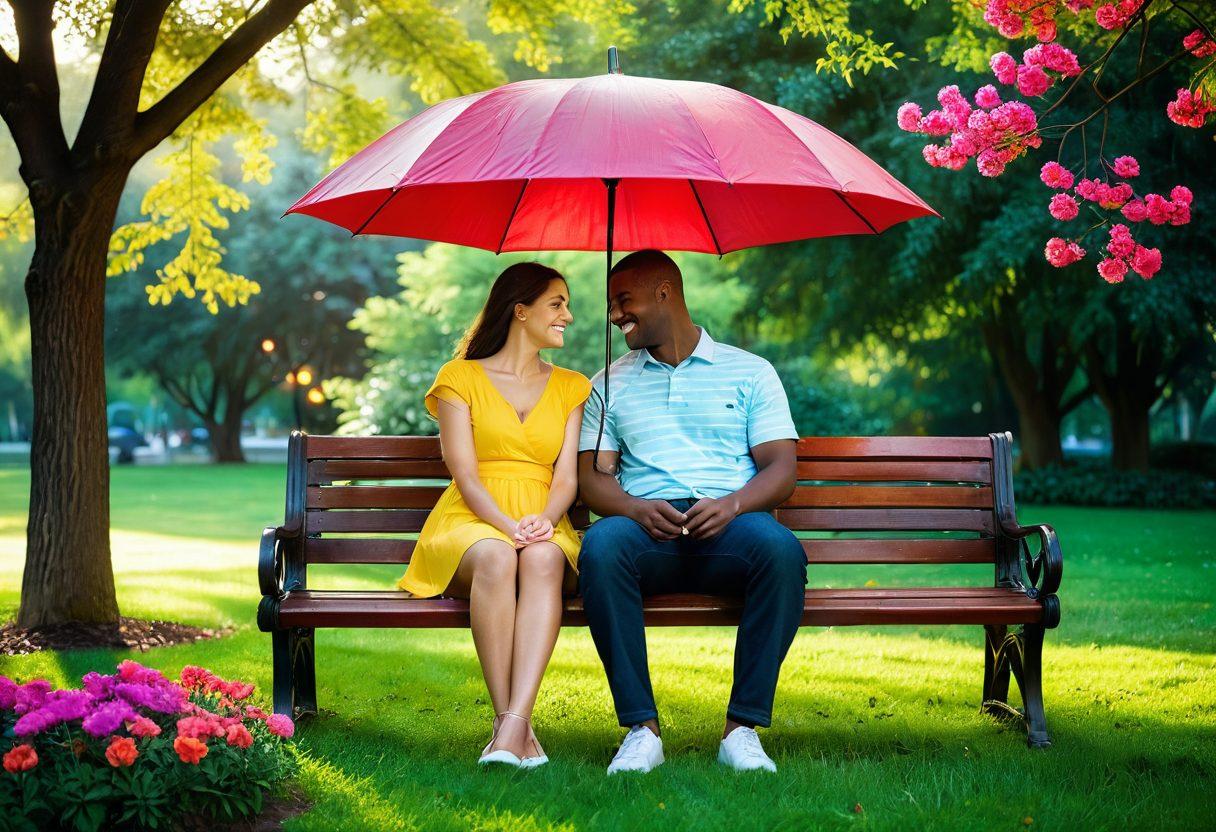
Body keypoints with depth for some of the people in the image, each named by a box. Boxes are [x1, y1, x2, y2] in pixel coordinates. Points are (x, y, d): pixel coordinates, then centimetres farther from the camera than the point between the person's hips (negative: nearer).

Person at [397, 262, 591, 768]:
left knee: (543, 559, -36)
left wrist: (545, 520, -15)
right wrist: (509, 526, -20)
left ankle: (513, 726, -47)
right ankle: (513, 724, -39)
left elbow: (567, 476, 8)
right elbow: (465, 475, -2)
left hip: (544, 528, 2)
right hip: (470, 524, -2)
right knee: (496, 557, -38)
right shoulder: (461, 378, 11)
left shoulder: (571, 387, 22)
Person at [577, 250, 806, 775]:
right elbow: (593, 477, 11)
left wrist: (733, 503, -16)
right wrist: (638, 508, -12)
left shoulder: (749, 372, 16)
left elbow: (782, 467, 6)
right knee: (600, 546, -35)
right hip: (645, 525, 1)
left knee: (780, 549, -36)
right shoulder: (611, 384, 22)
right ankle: (641, 728, -29)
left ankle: (743, 727, -28)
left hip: (728, 523, -1)